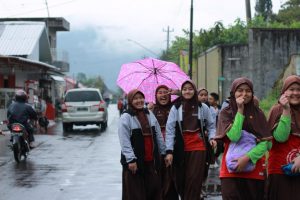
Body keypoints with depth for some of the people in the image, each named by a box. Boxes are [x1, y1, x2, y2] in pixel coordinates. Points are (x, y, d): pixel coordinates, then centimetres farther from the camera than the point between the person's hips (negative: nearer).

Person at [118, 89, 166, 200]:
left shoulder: (149, 114, 11)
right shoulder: (126, 117, -7)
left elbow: (158, 135, 14)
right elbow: (125, 141, -14)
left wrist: (163, 152, 12)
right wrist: (131, 160, -19)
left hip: (151, 160, 5)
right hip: (135, 161, -5)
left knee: (154, 190, 9)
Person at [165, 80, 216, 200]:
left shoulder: (203, 108, 3)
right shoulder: (175, 108, -1)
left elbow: (211, 126, 12)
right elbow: (170, 130, -5)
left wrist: (212, 138, -8)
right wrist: (169, 151, -12)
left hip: (198, 148, 0)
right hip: (180, 149, 1)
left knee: (194, 181, -7)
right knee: (180, 181, 5)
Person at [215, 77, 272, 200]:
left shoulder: (258, 114, 6)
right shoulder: (226, 113, 3)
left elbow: (266, 142, -2)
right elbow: (234, 136, -13)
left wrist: (247, 157, -16)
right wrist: (240, 110, -11)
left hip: (255, 169, 1)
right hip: (231, 169, -1)